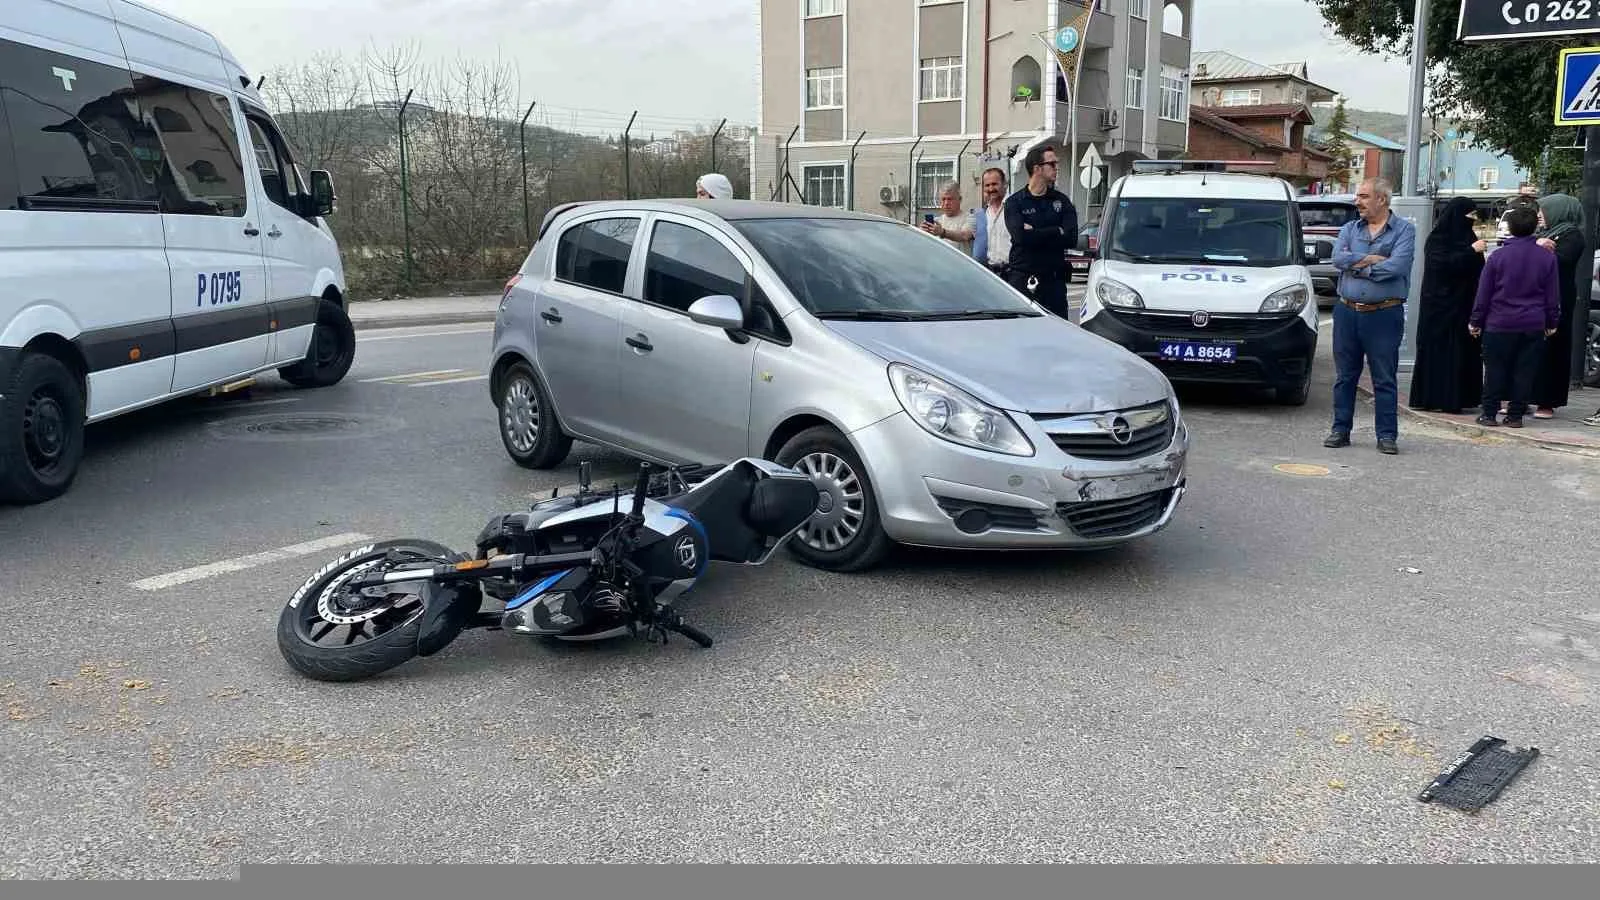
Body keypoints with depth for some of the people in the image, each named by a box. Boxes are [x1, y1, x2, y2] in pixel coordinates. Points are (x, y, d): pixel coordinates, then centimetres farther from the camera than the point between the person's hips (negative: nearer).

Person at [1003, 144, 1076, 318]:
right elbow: (1021, 236, -15)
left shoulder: (1062, 201, 11)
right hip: (1021, 279, -2)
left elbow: (1071, 237, -5)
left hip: (1053, 279, 2)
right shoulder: (1014, 202, 3)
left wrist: (1034, 233, -10)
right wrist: (1057, 232, -8)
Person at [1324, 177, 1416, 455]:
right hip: (1347, 312, 4)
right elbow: (1338, 258, -6)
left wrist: (1356, 265, -8)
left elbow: (1396, 266, -16)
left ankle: (1387, 435, 6)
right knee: (1345, 376, 9)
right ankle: (1340, 430, 17)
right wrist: (1373, 259, -12)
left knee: (1385, 378, 1)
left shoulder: (1404, 230, 1)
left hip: (1384, 314, -4)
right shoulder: (1350, 229, 13)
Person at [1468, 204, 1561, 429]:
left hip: (1500, 324, -2)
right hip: (1534, 325, 2)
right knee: (1525, 371, 6)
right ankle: (1515, 415, 8)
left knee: (1495, 369, 5)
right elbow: (1553, 296, 7)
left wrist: (1476, 321, 5)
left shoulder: (1497, 256, -5)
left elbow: (1484, 293, -2)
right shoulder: (1547, 257, 1)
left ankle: (1489, 413, 5)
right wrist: (1552, 323, 16)